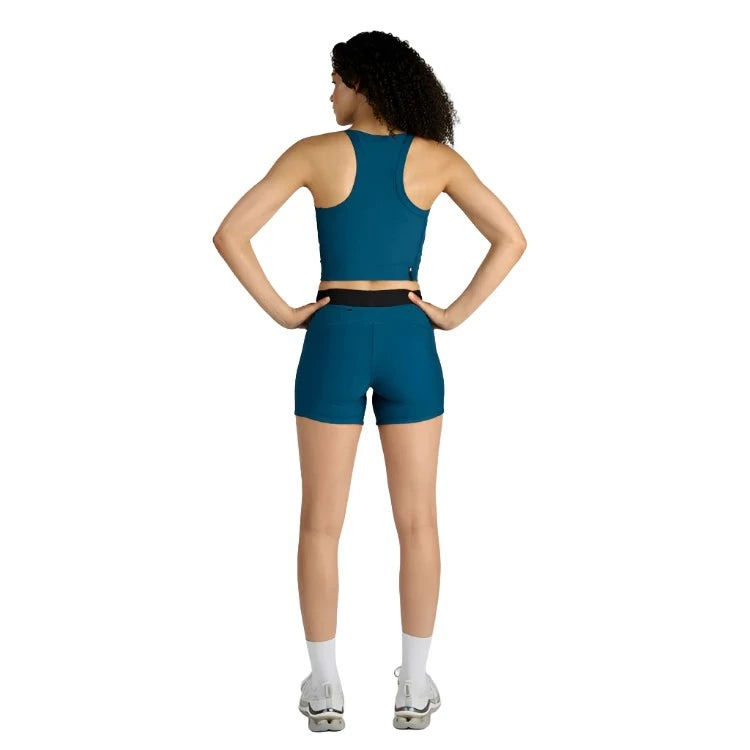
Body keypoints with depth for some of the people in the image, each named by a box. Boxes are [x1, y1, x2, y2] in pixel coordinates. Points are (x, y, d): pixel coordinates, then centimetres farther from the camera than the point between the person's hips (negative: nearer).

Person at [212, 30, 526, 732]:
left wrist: (283, 311, -4)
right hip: (408, 343, 2)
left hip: (335, 341, -1)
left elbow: (229, 234, -11)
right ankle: (414, 687, 14)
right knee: (416, 521, 9)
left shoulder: (315, 153, -5)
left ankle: (325, 689, 12)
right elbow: (511, 239, -2)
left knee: (321, 523, 8)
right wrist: (454, 313, 0)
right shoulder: (436, 157, 0)